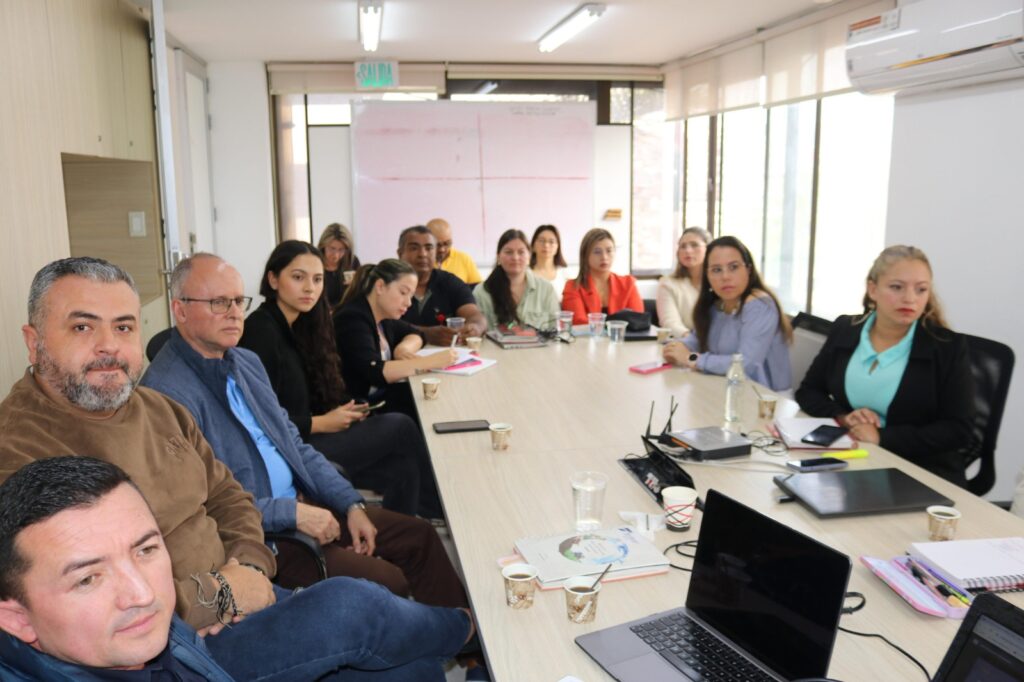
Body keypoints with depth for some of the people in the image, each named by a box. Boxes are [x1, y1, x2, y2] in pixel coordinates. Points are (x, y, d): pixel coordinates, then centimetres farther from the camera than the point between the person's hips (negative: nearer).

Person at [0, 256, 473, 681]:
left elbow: (227, 495, 15)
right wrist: (218, 595, -20)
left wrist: (246, 564, -6)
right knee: (350, 604, -16)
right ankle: (456, 630, 15)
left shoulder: (159, 409, 8)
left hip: (235, 599, 8)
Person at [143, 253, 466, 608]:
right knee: (390, 583, -16)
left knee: (419, 536, 7)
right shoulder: (168, 391, -19)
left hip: (301, 503, 9)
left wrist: (351, 503, 5)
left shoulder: (248, 362, 8)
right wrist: (292, 513, -21)